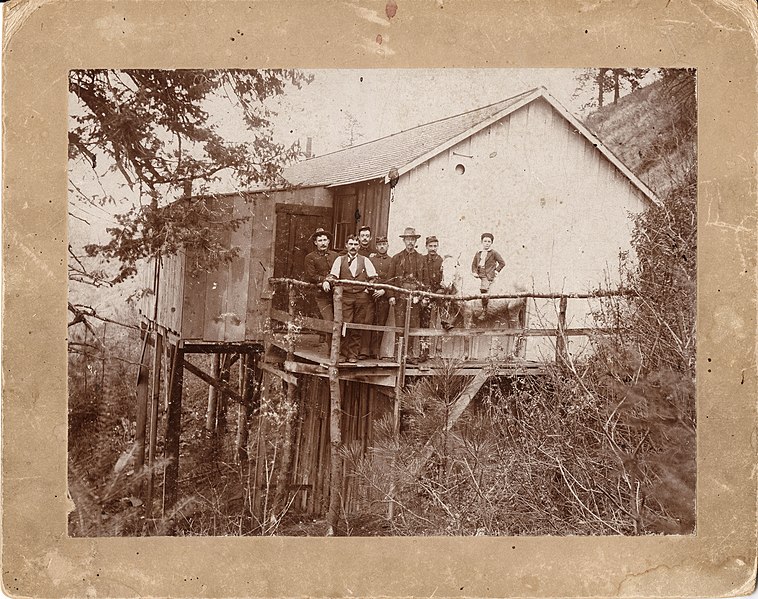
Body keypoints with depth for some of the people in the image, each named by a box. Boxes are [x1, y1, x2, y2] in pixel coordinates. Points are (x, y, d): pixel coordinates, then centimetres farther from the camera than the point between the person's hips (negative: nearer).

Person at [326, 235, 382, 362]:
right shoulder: (340, 260, 13)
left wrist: (380, 289, -4)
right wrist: (326, 281, -16)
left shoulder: (365, 260, 14)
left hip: (362, 296, 1)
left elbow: (373, 278, 10)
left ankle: (353, 353, 8)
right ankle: (341, 353, 0)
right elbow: (333, 275, 3)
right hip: (345, 296, -1)